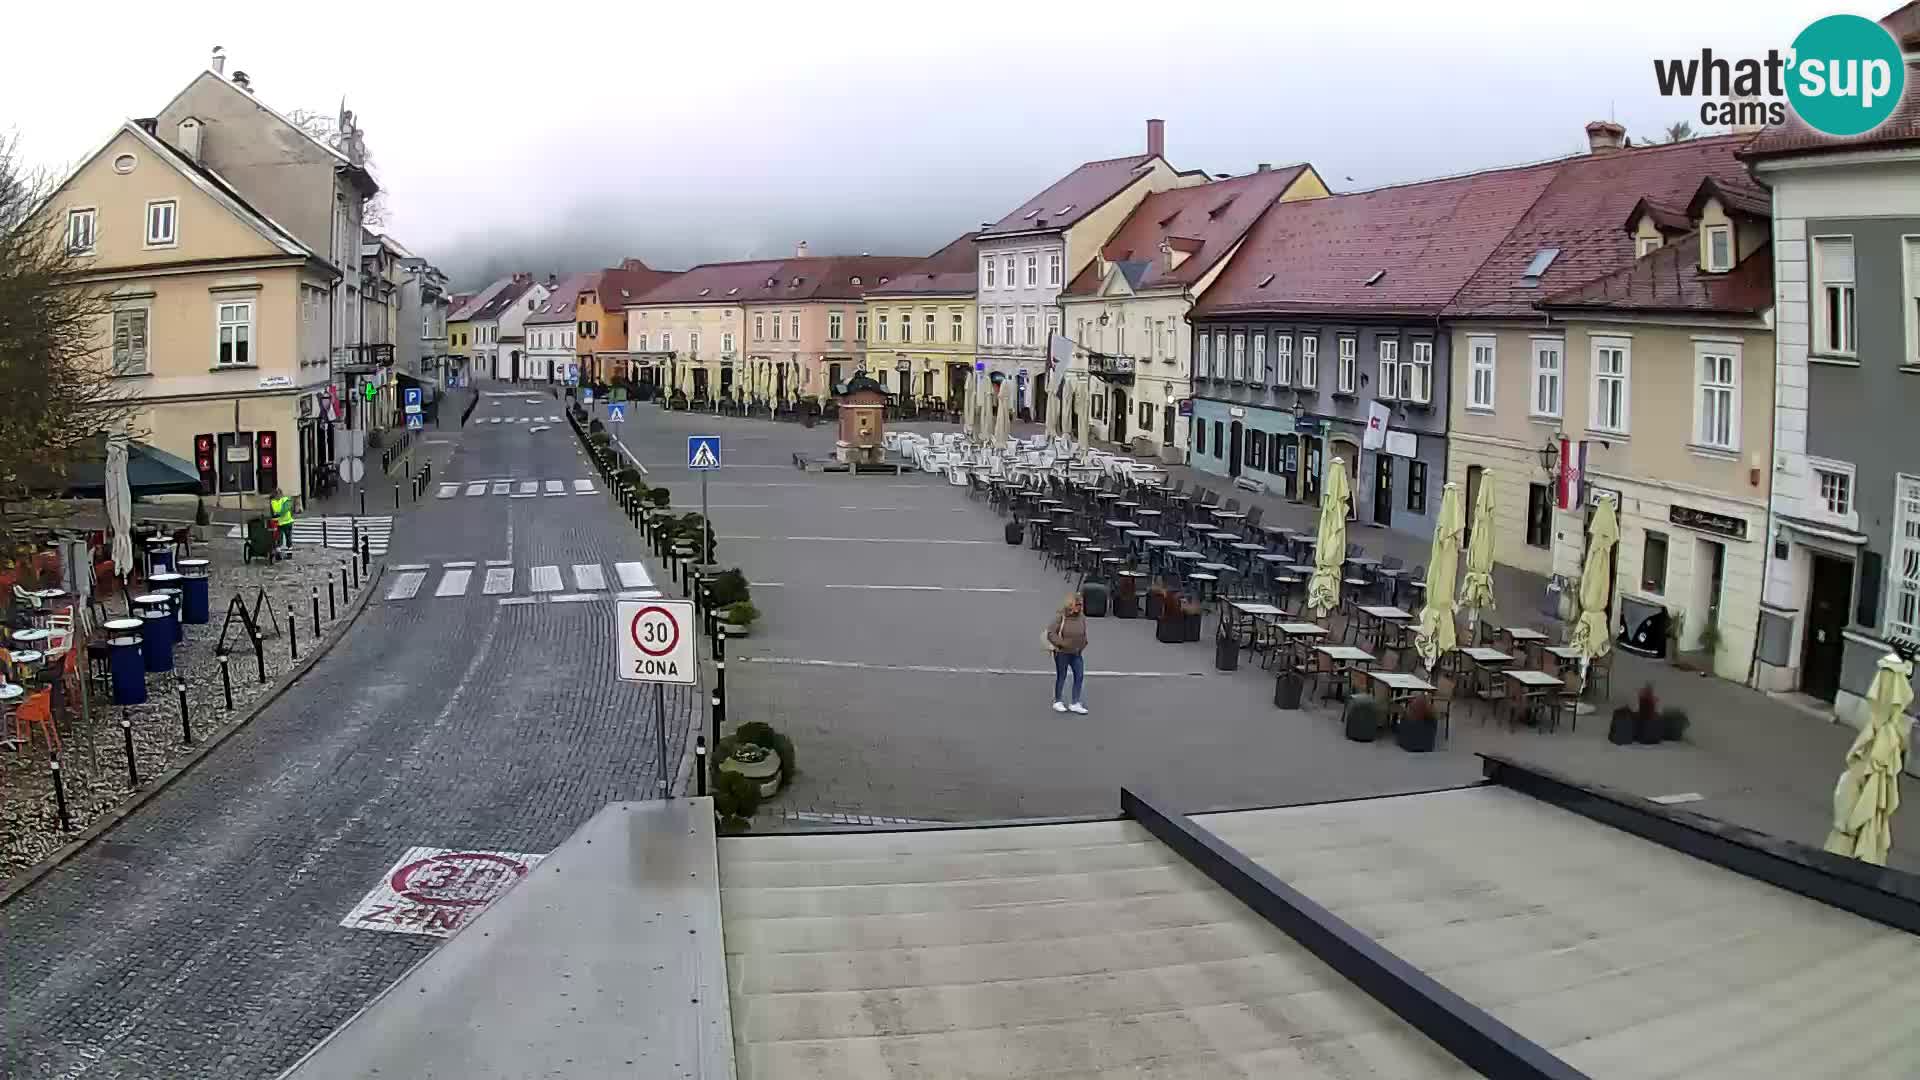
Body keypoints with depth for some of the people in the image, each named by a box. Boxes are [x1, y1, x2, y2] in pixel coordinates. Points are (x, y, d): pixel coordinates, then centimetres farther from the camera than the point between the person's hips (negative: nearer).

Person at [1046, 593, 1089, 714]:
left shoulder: (1081, 617, 2)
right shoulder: (1060, 616, -15)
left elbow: (1084, 634, 16)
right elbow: (1051, 633, -16)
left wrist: (1082, 647, 7)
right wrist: (1061, 644, -19)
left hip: (1077, 653, 5)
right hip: (1062, 653, -5)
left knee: (1080, 676, 1)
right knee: (1061, 677, 8)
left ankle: (1076, 703, 10)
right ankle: (1058, 702, 24)